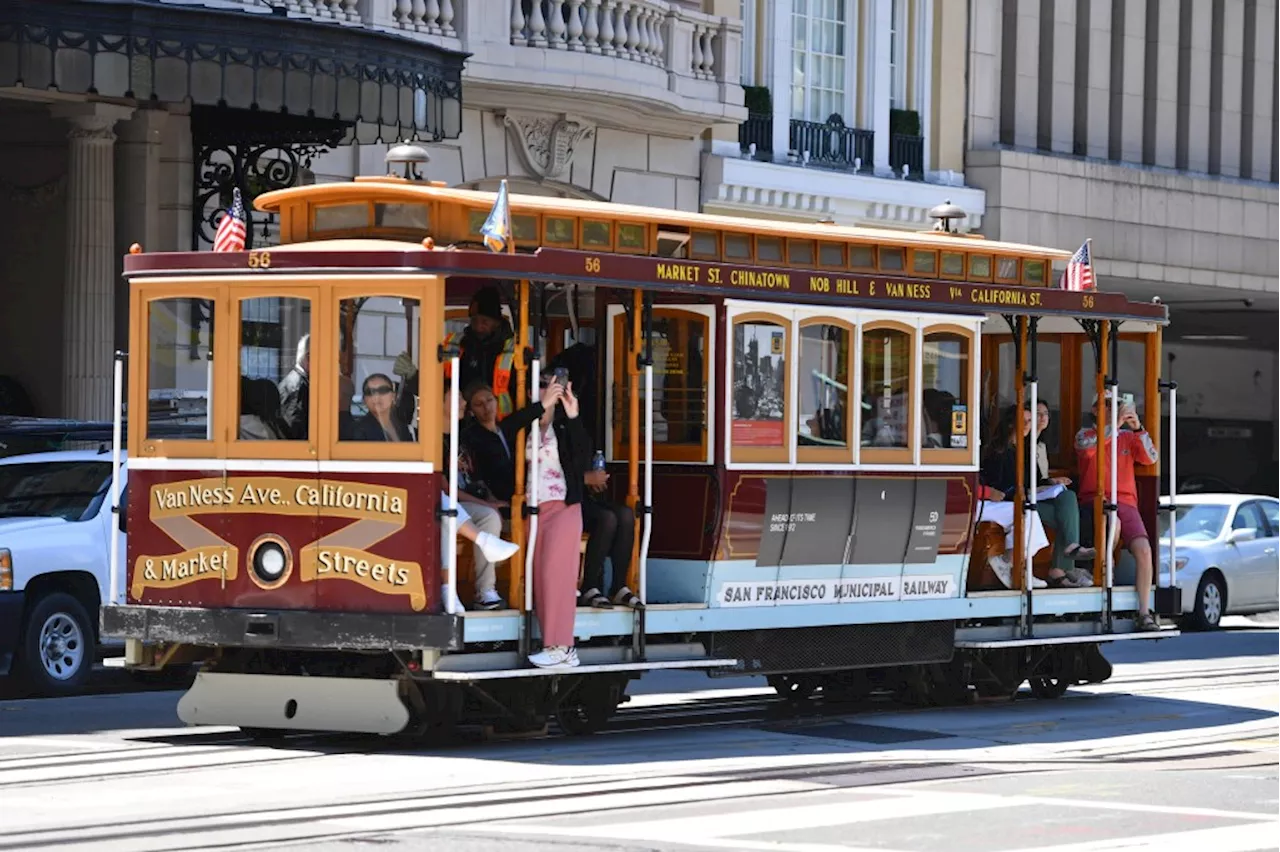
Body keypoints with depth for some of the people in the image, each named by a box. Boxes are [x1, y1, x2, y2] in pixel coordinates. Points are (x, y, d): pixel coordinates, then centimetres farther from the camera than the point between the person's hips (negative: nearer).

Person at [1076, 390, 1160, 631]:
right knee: (1113, 523, -39)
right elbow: (1086, 446, -14)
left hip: (1126, 502, 3)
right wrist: (1114, 424, -19)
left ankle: (1144, 613, -18)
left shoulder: (1128, 437, 18)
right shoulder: (1086, 434, 11)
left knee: (1144, 550, -19)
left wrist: (1138, 429, -9)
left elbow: (1150, 458, 3)